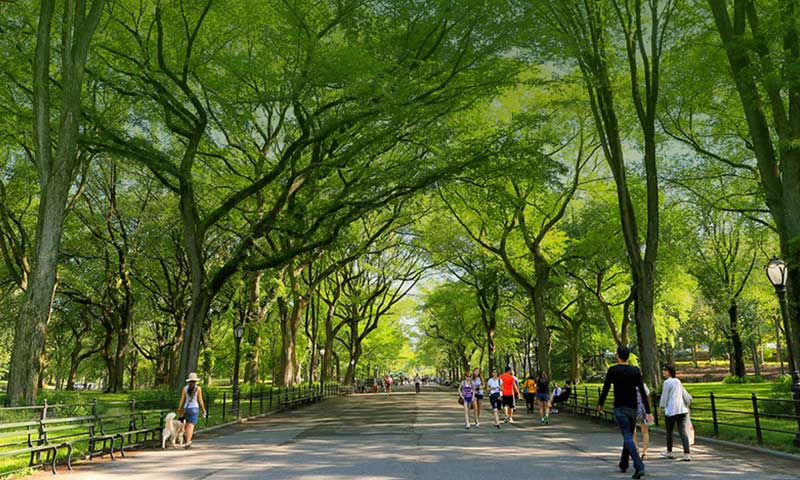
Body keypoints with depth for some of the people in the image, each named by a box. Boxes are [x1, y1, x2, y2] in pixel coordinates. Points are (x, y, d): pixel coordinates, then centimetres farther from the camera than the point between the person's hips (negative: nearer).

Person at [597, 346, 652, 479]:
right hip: (633, 408, 5)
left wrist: (600, 404, 7)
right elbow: (642, 392, -1)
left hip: (620, 408, -4)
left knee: (628, 437, -8)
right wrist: (647, 411, 0)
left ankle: (639, 467, -21)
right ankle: (623, 464, 31)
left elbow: (605, 389, -7)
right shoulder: (636, 371, 3)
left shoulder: (613, 370, -7)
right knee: (629, 436, 18)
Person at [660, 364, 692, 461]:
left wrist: (662, 407, 8)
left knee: (669, 432, 10)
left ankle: (669, 452, 23)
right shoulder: (678, 381, 14)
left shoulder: (667, 382, -9)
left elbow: (664, 396, -7)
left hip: (671, 410, -6)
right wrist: (686, 406, 34)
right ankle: (687, 454, -10)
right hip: (682, 410, 6)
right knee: (682, 432, 0)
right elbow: (686, 396, 18)